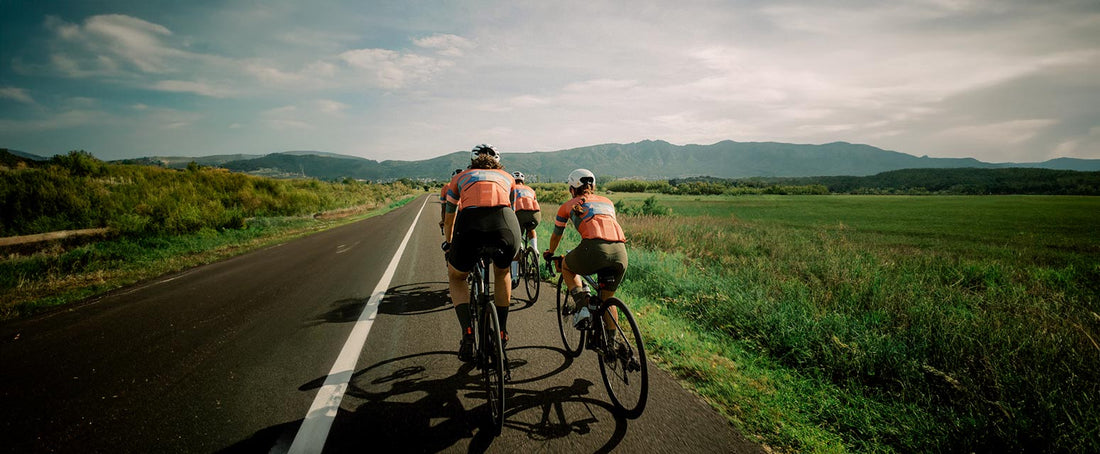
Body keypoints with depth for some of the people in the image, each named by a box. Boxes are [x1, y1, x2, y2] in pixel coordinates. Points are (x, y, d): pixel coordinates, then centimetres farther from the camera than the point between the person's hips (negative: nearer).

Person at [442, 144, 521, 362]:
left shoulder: (460, 177, 34)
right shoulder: (507, 177, 34)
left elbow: (449, 219, 45)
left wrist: (448, 244, 63)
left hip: (470, 225, -1)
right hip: (506, 225, 1)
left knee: (456, 278, 29)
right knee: (502, 272, 34)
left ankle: (468, 333, 10)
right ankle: (502, 332, 35)